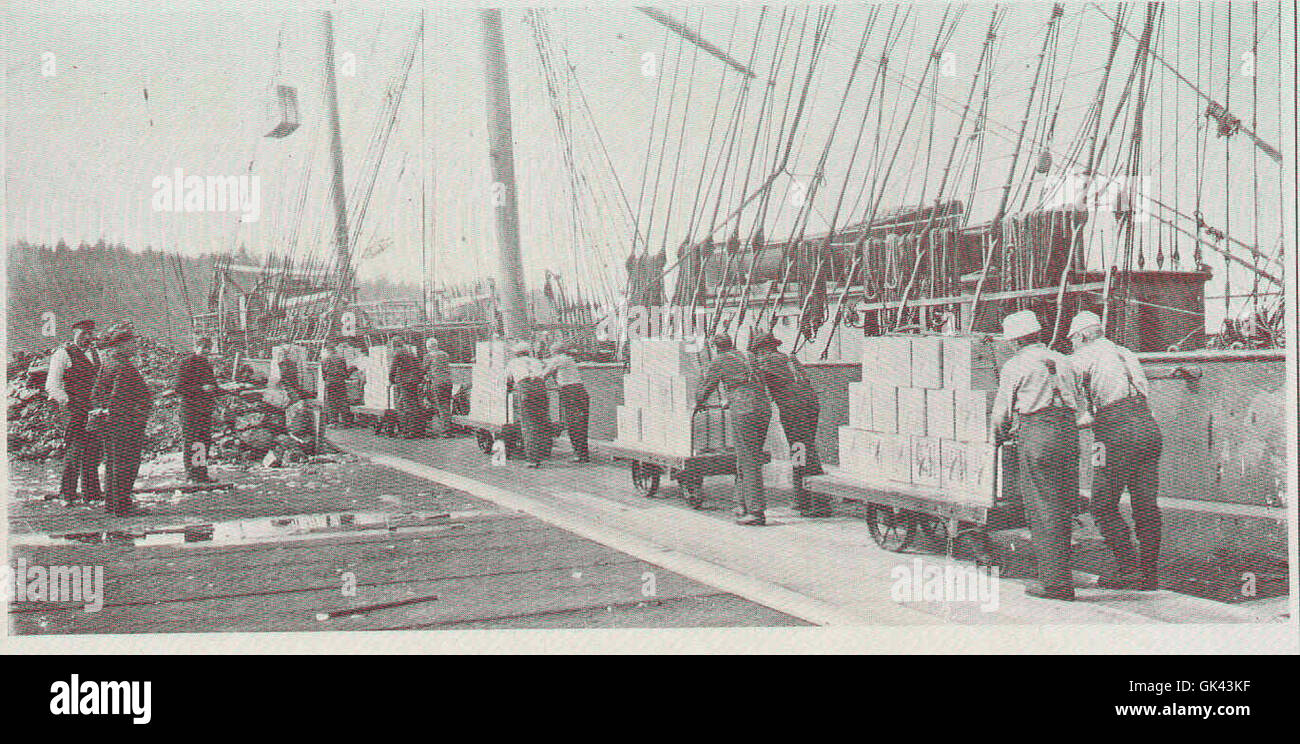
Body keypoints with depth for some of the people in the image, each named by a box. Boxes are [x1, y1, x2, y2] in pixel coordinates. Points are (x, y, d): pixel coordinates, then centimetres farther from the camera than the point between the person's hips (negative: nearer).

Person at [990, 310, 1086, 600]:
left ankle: (1055, 581, -6)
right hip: (1069, 434, 6)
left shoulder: (1015, 366, 3)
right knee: (1064, 508, 12)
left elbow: (1001, 413, 6)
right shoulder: (1062, 361, 20)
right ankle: (1059, 573, 19)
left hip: (1036, 436, -6)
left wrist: (998, 438, 27)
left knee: (1042, 510, -4)